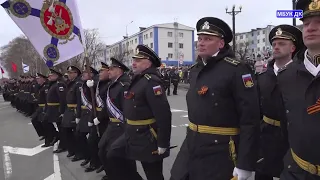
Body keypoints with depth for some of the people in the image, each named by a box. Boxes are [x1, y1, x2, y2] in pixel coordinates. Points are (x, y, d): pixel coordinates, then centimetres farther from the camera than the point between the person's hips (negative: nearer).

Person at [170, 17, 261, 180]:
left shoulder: (237, 70, -14)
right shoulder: (195, 70, 8)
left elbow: (250, 120, -17)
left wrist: (245, 163, -18)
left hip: (219, 153, -6)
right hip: (191, 146, 7)